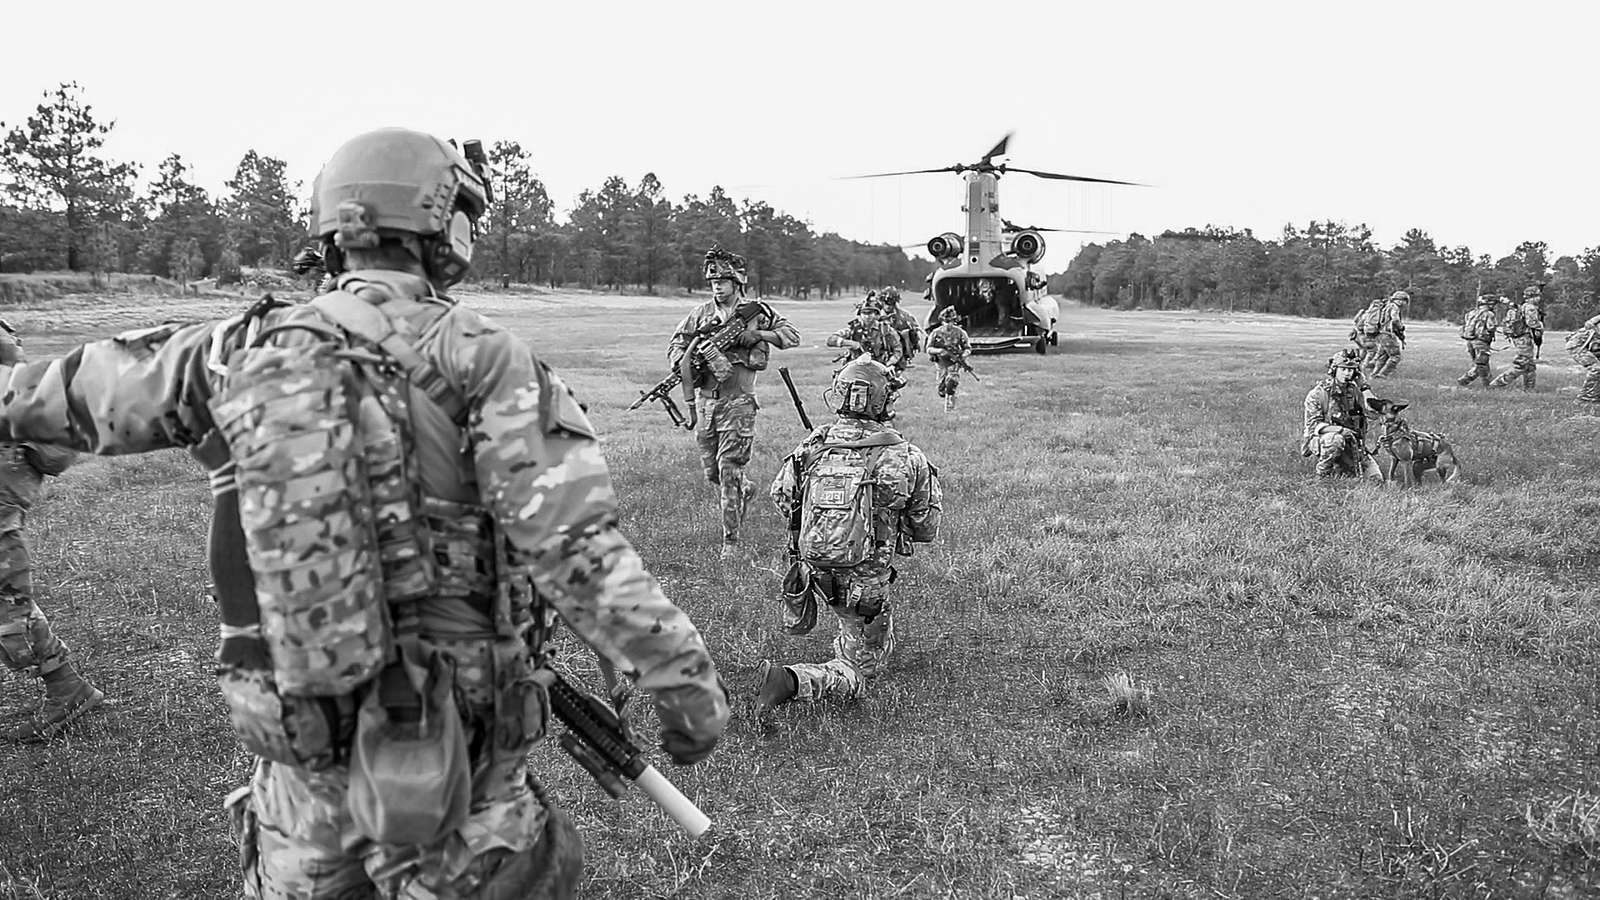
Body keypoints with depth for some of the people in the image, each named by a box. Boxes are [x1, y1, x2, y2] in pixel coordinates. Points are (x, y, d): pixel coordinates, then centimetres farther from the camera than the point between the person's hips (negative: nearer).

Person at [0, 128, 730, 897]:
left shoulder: (247, 348, 0)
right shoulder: (479, 357, -14)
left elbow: (83, 387, 18)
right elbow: (578, 550, -20)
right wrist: (686, 679, -14)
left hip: (299, 752, 5)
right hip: (453, 757, -4)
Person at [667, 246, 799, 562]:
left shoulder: (756, 312, 1)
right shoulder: (700, 314, 8)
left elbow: (792, 337, -2)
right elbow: (675, 344, 12)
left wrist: (756, 334, -16)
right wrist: (686, 364, -10)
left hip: (738, 402, -4)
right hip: (705, 400, 4)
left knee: (729, 470, -9)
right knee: (711, 471, 11)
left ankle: (731, 541, -2)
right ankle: (745, 490, 44)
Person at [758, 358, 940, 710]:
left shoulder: (813, 445, -6)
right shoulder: (905, 457, -14)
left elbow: (781, 497, 10)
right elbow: (926, 530, -2)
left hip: (817, 571, 5)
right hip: (865, 584, -5)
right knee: (856, 673, 7)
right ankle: (792, 680, -18)